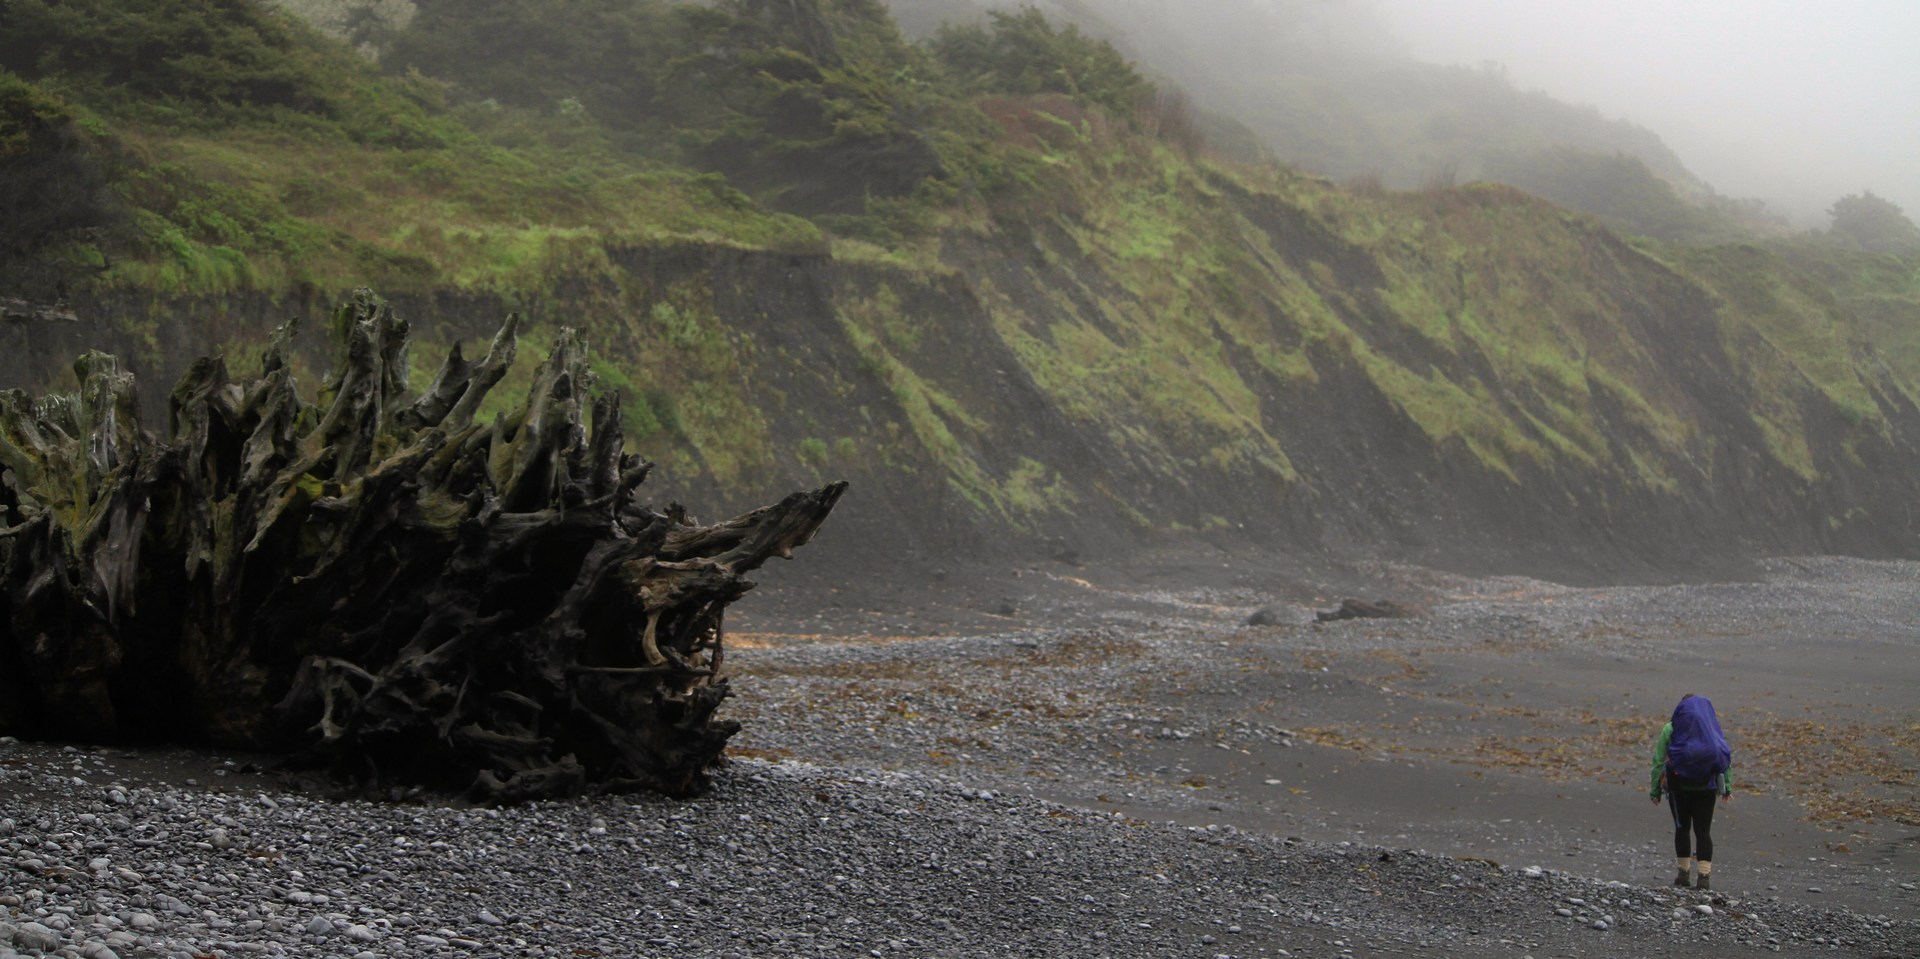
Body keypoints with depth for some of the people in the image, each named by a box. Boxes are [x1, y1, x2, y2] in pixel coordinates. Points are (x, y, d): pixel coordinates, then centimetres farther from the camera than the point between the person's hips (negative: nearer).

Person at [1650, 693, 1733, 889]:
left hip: (1679, 785, -1)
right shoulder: (1713, 728, 8)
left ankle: (1684, 872, 14)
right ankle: (1705, 875, -7)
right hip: (1706, 786, 1)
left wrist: (1655, 789, 4)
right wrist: (1727, 787, 9)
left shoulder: (1670, 729, 2)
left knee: (1682, 828, 11)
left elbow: (1658, 761, -1)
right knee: (1703, 830, 1)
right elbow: (1727, 757, 6)